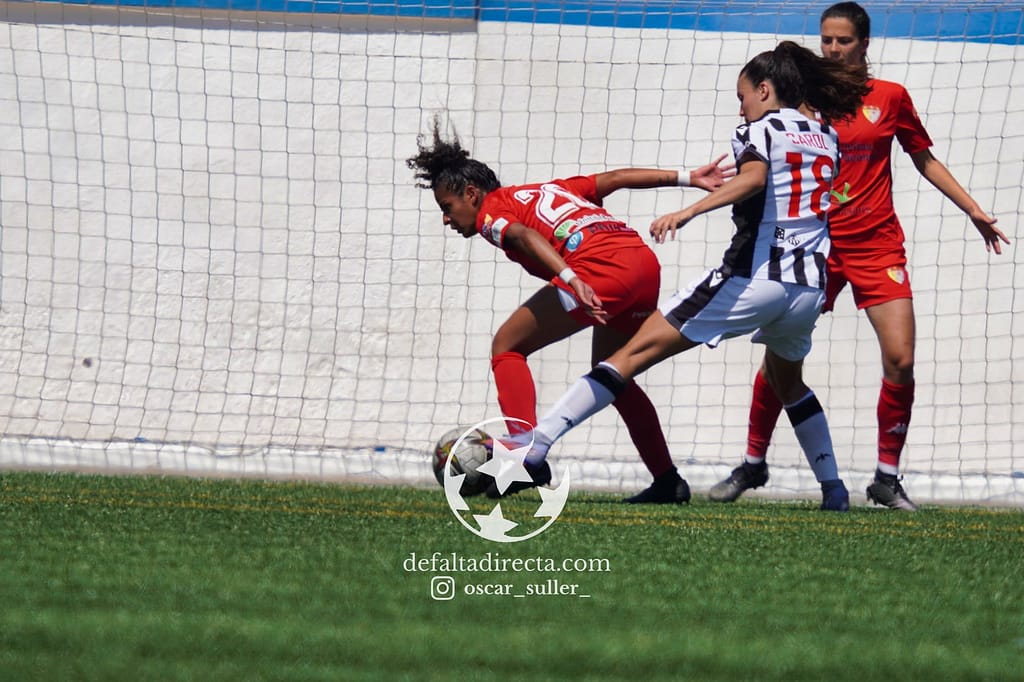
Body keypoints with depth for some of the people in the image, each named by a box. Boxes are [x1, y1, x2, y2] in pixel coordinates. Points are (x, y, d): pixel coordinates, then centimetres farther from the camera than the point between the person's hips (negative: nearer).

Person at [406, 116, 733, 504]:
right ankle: (668, 481, 20)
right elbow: (616, 178, 25)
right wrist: (687, 178, 25)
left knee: (507, 346, 4)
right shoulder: (548, 189, 32)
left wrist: (570, 279, -28)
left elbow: (526, 237, -12)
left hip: (600, 267, -8)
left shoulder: (491, 212, 10)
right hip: (645, 260, 8)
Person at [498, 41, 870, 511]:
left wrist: (690, 211, -33)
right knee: (787, 381, 35)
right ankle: (833, 487, 31)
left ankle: (534, 446, -17)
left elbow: (754, 177, -21)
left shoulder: (760, 129, 1)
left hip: (753, 277, -6)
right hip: (810, 287, 6)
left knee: (636, 352, -8)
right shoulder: (826, 136, 19)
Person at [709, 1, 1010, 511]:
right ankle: (753, 464, 15)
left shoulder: (889, 98, 3)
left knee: (900, 359, -11)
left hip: (876, 245, 0)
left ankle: (887, 478, 2)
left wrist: (973, 209, 11)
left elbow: (925, 160, 14)